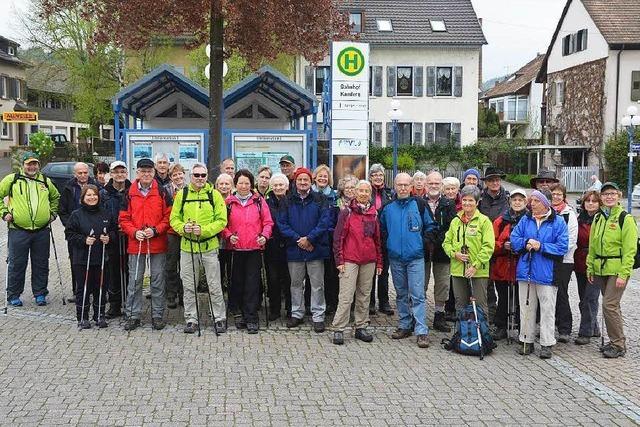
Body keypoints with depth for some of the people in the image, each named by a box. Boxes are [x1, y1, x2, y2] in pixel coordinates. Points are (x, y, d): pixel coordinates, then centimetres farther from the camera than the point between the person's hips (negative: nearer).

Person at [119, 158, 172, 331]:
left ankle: (157, 315, 16)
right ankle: (133, 315, 15)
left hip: (158, 244, -1)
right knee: (134, 280, 5)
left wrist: (155, 230, -13)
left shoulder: (162, 192, 1)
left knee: (158, 280, 6)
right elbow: (124, 219, 6)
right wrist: (134, 232, -10)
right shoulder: (130, 193, 5)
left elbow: (169, 216, -1)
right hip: (135, 244, 1)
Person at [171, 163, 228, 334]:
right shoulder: (181, 194, 4)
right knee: (188, 286, 9)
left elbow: (221, 220, -5)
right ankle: (191, 319, 20)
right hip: (187, 246, 2)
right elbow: (174, 218, 6)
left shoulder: (214, 194, -2)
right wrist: (183, 228, -15)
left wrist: (204, 230, -18)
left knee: (214, 286, 4)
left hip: (209, 245, -2)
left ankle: (220, 318, 15)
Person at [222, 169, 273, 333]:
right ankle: (245, 314, 21)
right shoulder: (229, 202, 7)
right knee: (237, 282, 7)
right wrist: (229, 236, -10)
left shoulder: (259, 201, 5)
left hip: (254, 248, -2)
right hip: (236, 248, 2)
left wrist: (264, 236, -11)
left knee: (252, 283, -6)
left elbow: (268, 222, 5)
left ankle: (251, 319, -2)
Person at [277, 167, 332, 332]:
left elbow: (325, 221, -8)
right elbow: (282, 223, 1)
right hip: (294, 249, 3)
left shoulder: (320, 200, 1)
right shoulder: (289, 202, 7)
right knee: (296, 284, 13)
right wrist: (297, 239, -12)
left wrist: (309, 238, -15)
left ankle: (318, 317, 9)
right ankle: (297, 314, 25)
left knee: (317, 285, 1)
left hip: (315, 249, -2)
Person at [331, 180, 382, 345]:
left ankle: (361, 327, 17)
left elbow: (377, 239, 16)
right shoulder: (347, 212, -1)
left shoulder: (373, 214, 12)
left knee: (364, 295, 8)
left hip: (369, 261, 5)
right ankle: (338, 329, -1)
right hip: (350, 260, -4)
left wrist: (379, 261, 13)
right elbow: (338, 237, -3)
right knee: (346, 296, -7)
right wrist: (339, 260, -8)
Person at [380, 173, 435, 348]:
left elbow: (429, 226, 7)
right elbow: (382, 230, 19)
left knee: (417, 294, -7)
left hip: (415, 257, -3)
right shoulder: (388, 207, 6)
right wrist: (388, 244, 9)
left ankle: (422, 331, -6)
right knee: (401, 294, 13)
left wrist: (424, 242, 0)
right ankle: (404, 326, 24)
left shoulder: (419, 204, -1)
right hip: (395, 258, 3)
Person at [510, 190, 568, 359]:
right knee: (526, 308, 10)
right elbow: (514, 238, 6)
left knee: (547, 310, 2)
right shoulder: (525, 220, 9)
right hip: (525, 272, 4)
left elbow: (562, 247, -9)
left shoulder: (558, 222, -3)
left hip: (547, 273, -4)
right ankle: (526, 341, 20)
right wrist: (526, 243, -12)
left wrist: (540, 247, -16)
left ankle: (547, 344, 10)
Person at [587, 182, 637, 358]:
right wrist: (590, 268, 10)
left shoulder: (626, 218, -8)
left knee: (609, 305, -10)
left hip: (618, 269, -6)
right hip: (601, 269, 6)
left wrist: (623, 274, -17)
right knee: (612, 305, 12)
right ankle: (616, 341, 23)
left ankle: (619, 345, 2)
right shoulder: (598, 218, 11)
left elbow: (630, 249, -12)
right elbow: (592, 246, 16)